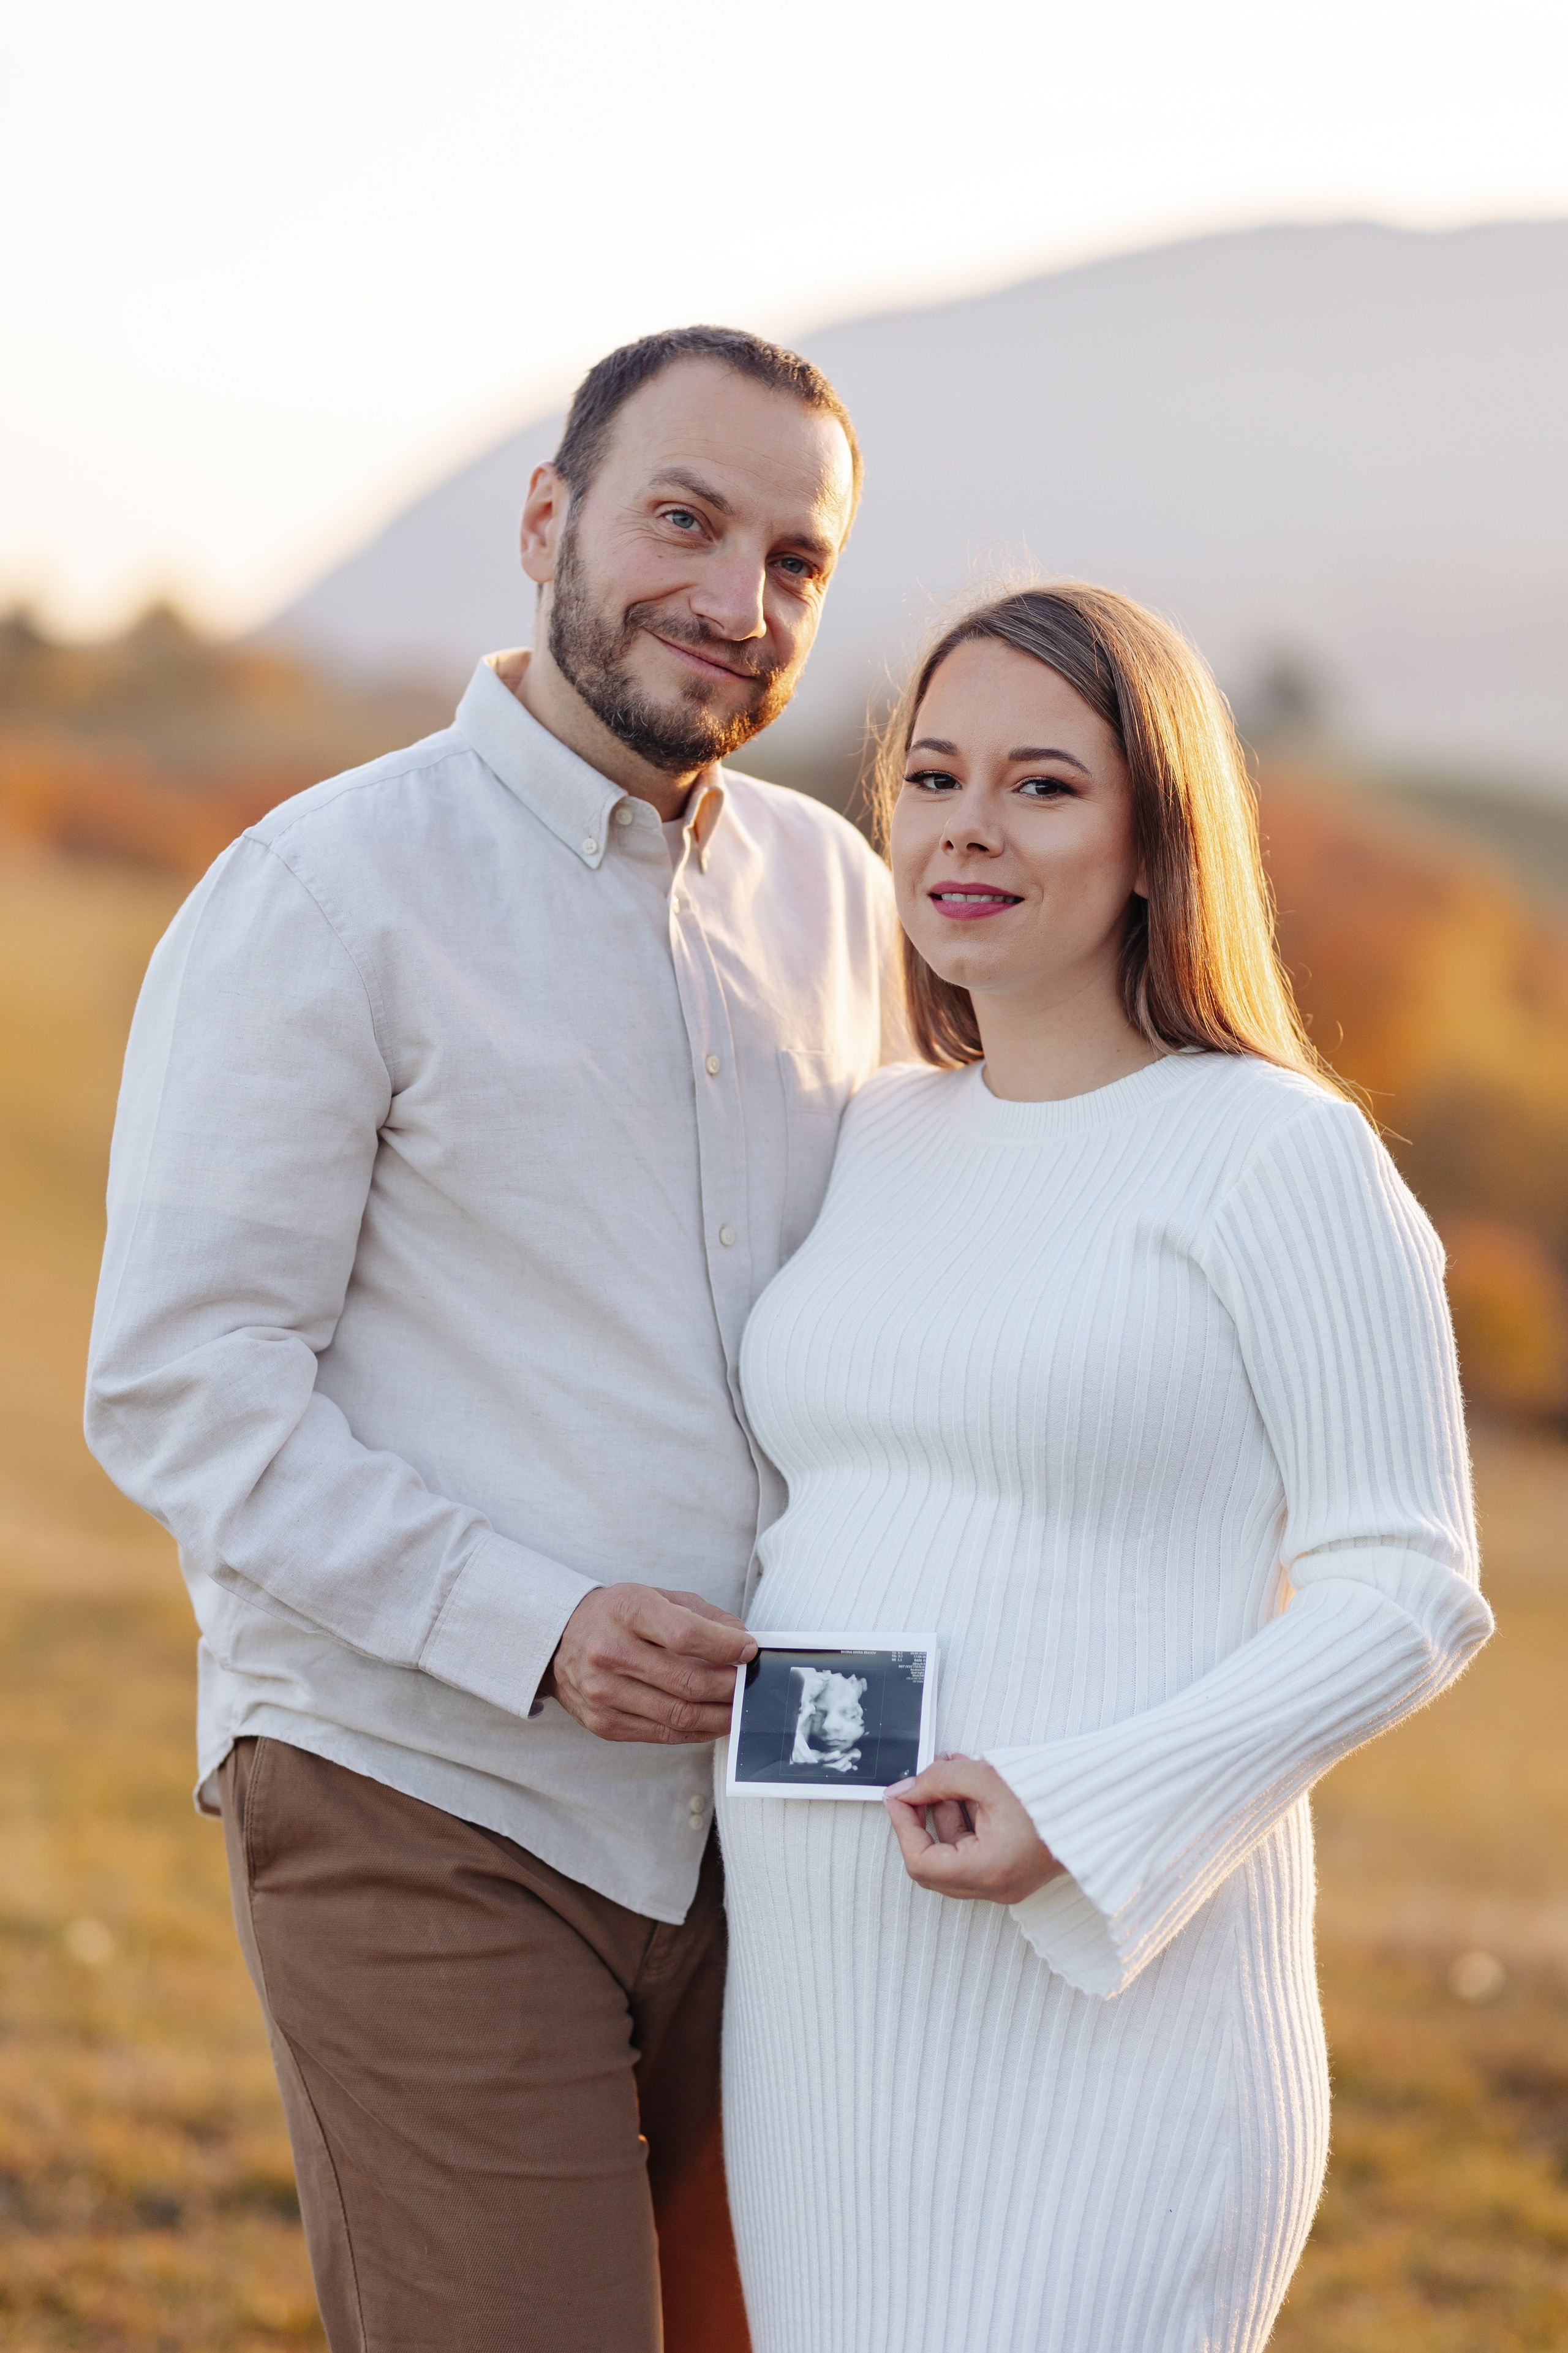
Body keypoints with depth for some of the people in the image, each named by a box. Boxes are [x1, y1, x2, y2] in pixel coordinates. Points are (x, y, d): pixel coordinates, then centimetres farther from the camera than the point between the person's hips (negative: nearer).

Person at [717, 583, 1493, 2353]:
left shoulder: (1279, 1152, -7)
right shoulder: (873, 1142, 12)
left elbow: (1407, 1593, -10)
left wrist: (1085, 1810, -20)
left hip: (1100, 1995, -6)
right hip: (823, 2000, 7)